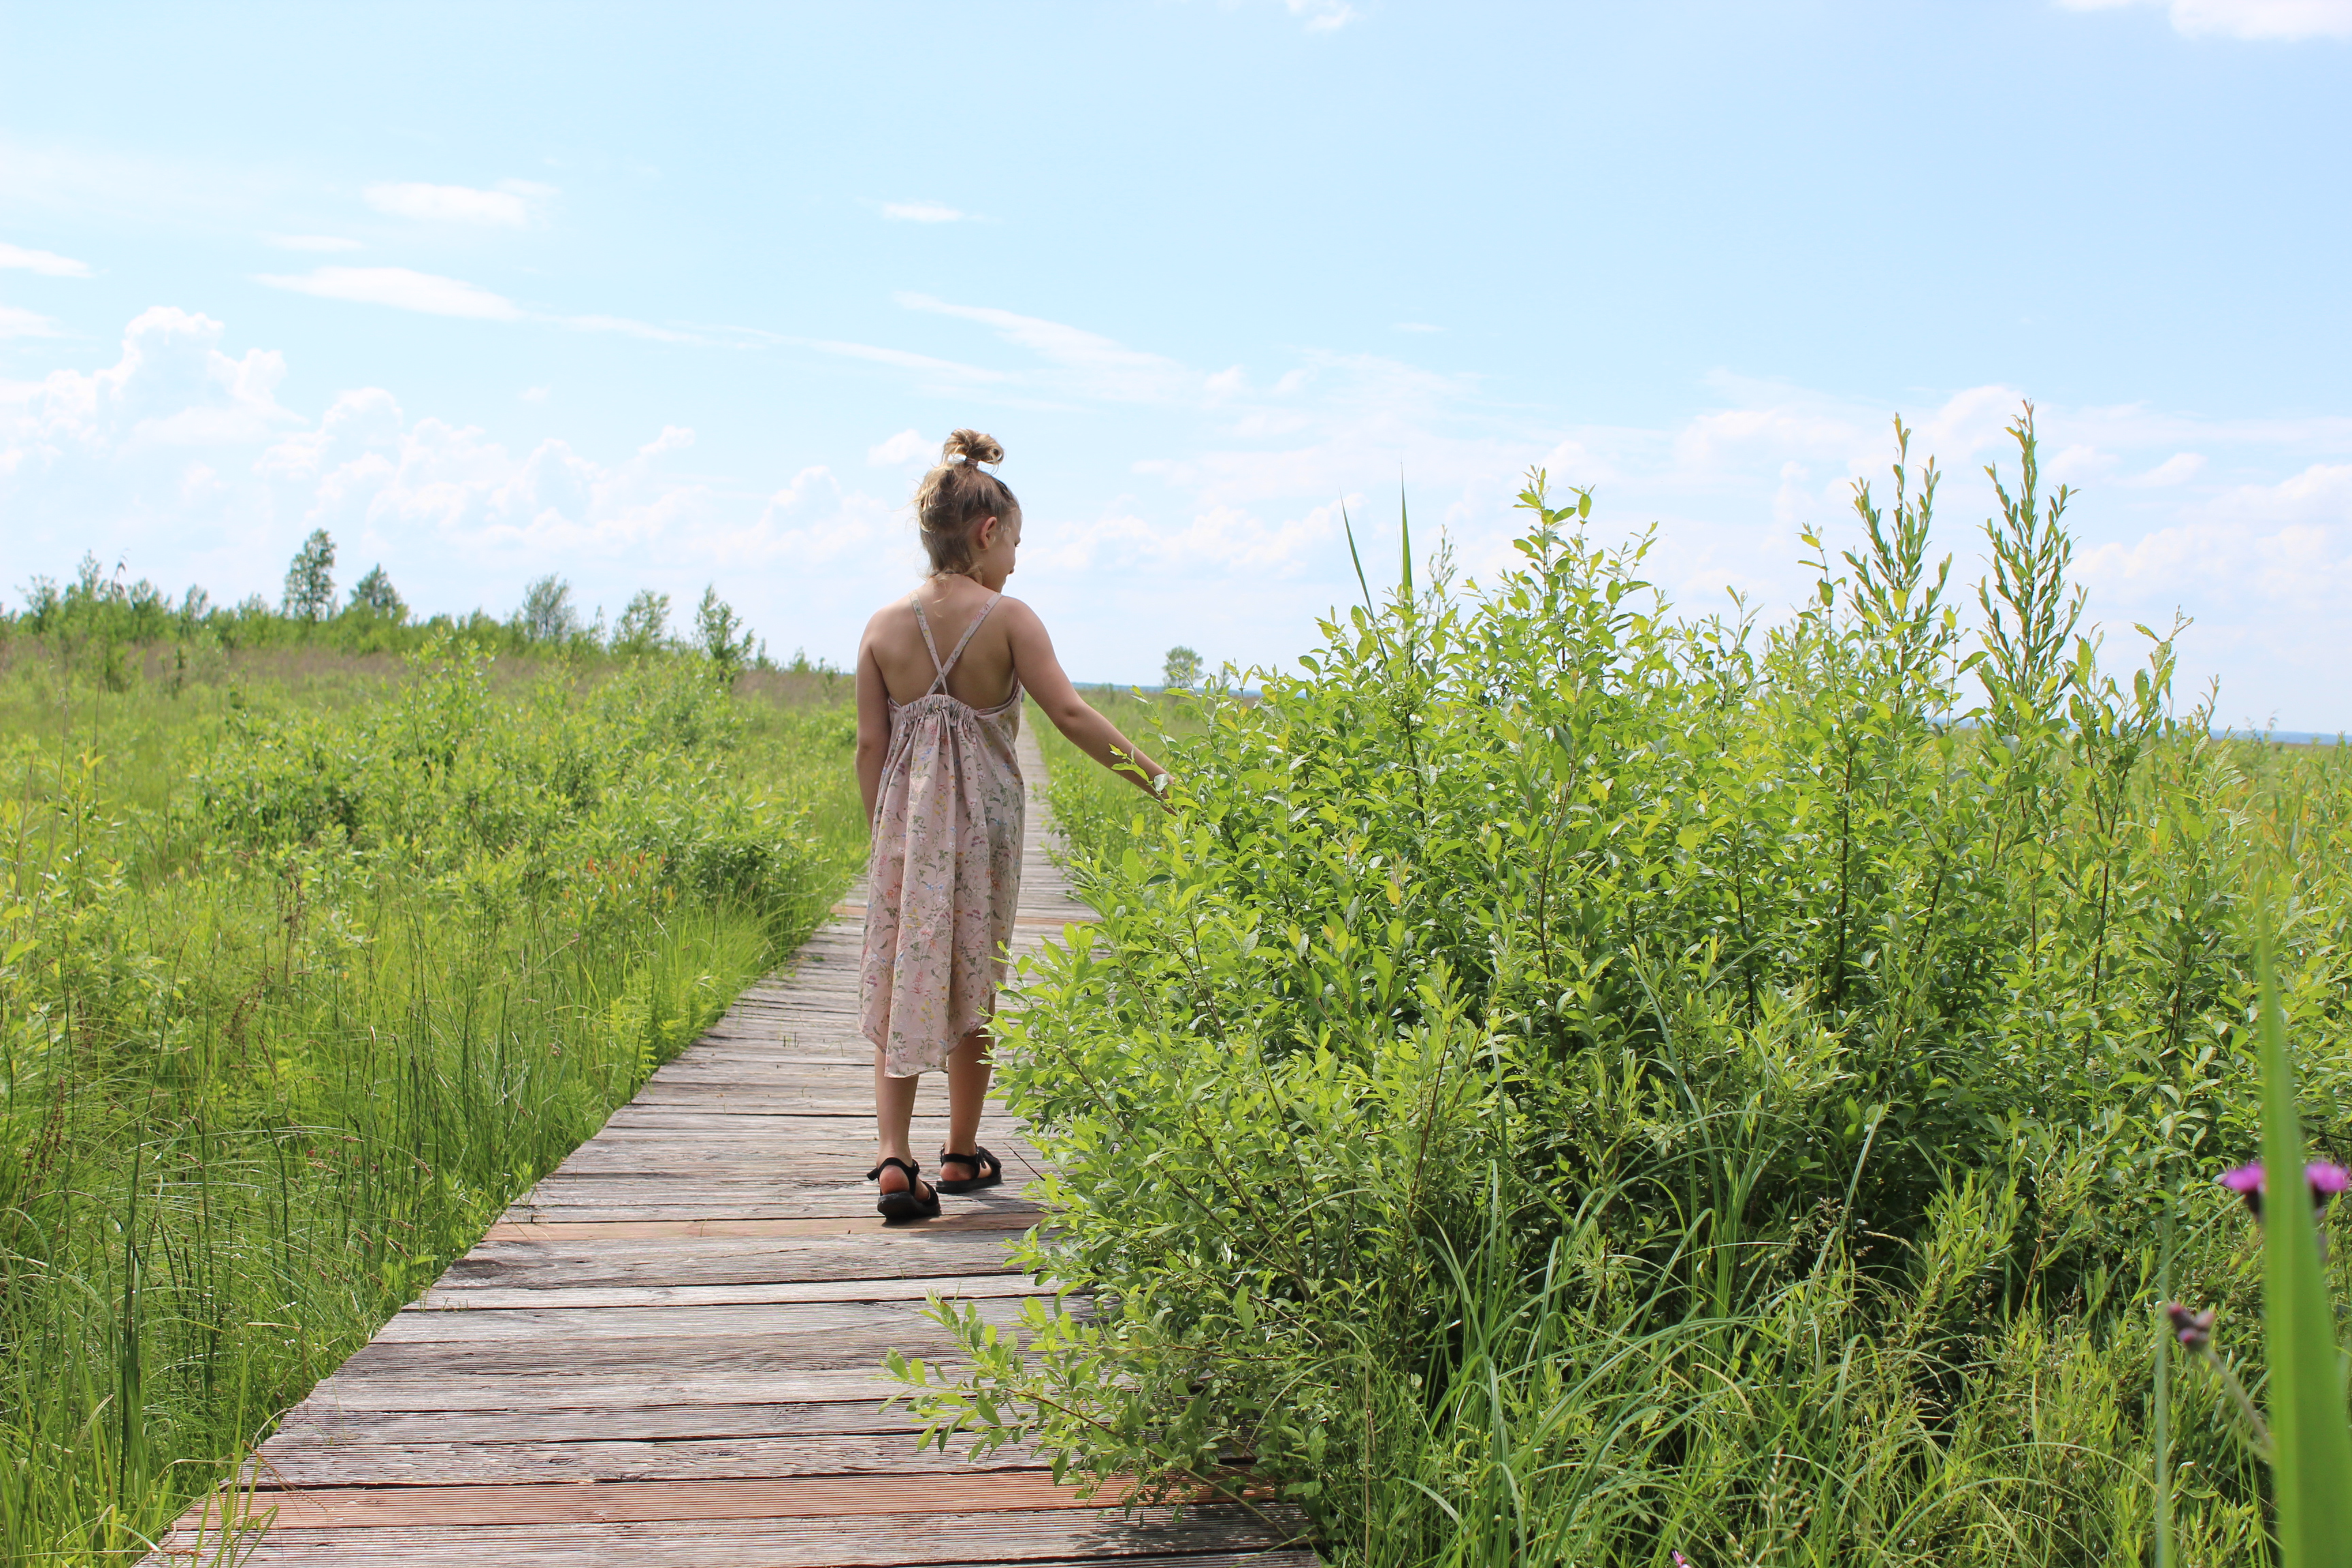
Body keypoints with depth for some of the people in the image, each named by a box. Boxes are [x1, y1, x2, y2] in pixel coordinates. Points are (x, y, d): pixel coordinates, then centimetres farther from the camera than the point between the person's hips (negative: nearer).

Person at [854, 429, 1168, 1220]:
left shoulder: (883, 626, 1)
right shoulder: (1008, 618, -9)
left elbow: (871, 746, 2)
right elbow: (1072, 715, -16)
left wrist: (884, 828, 12)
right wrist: (1154, 778, -12)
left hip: (906, 818, 2)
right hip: (984, 820, -2)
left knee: (900, 981, 6)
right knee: (974, 985, 12)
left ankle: (894, 1157, -8)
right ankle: (962, 1154, 23)